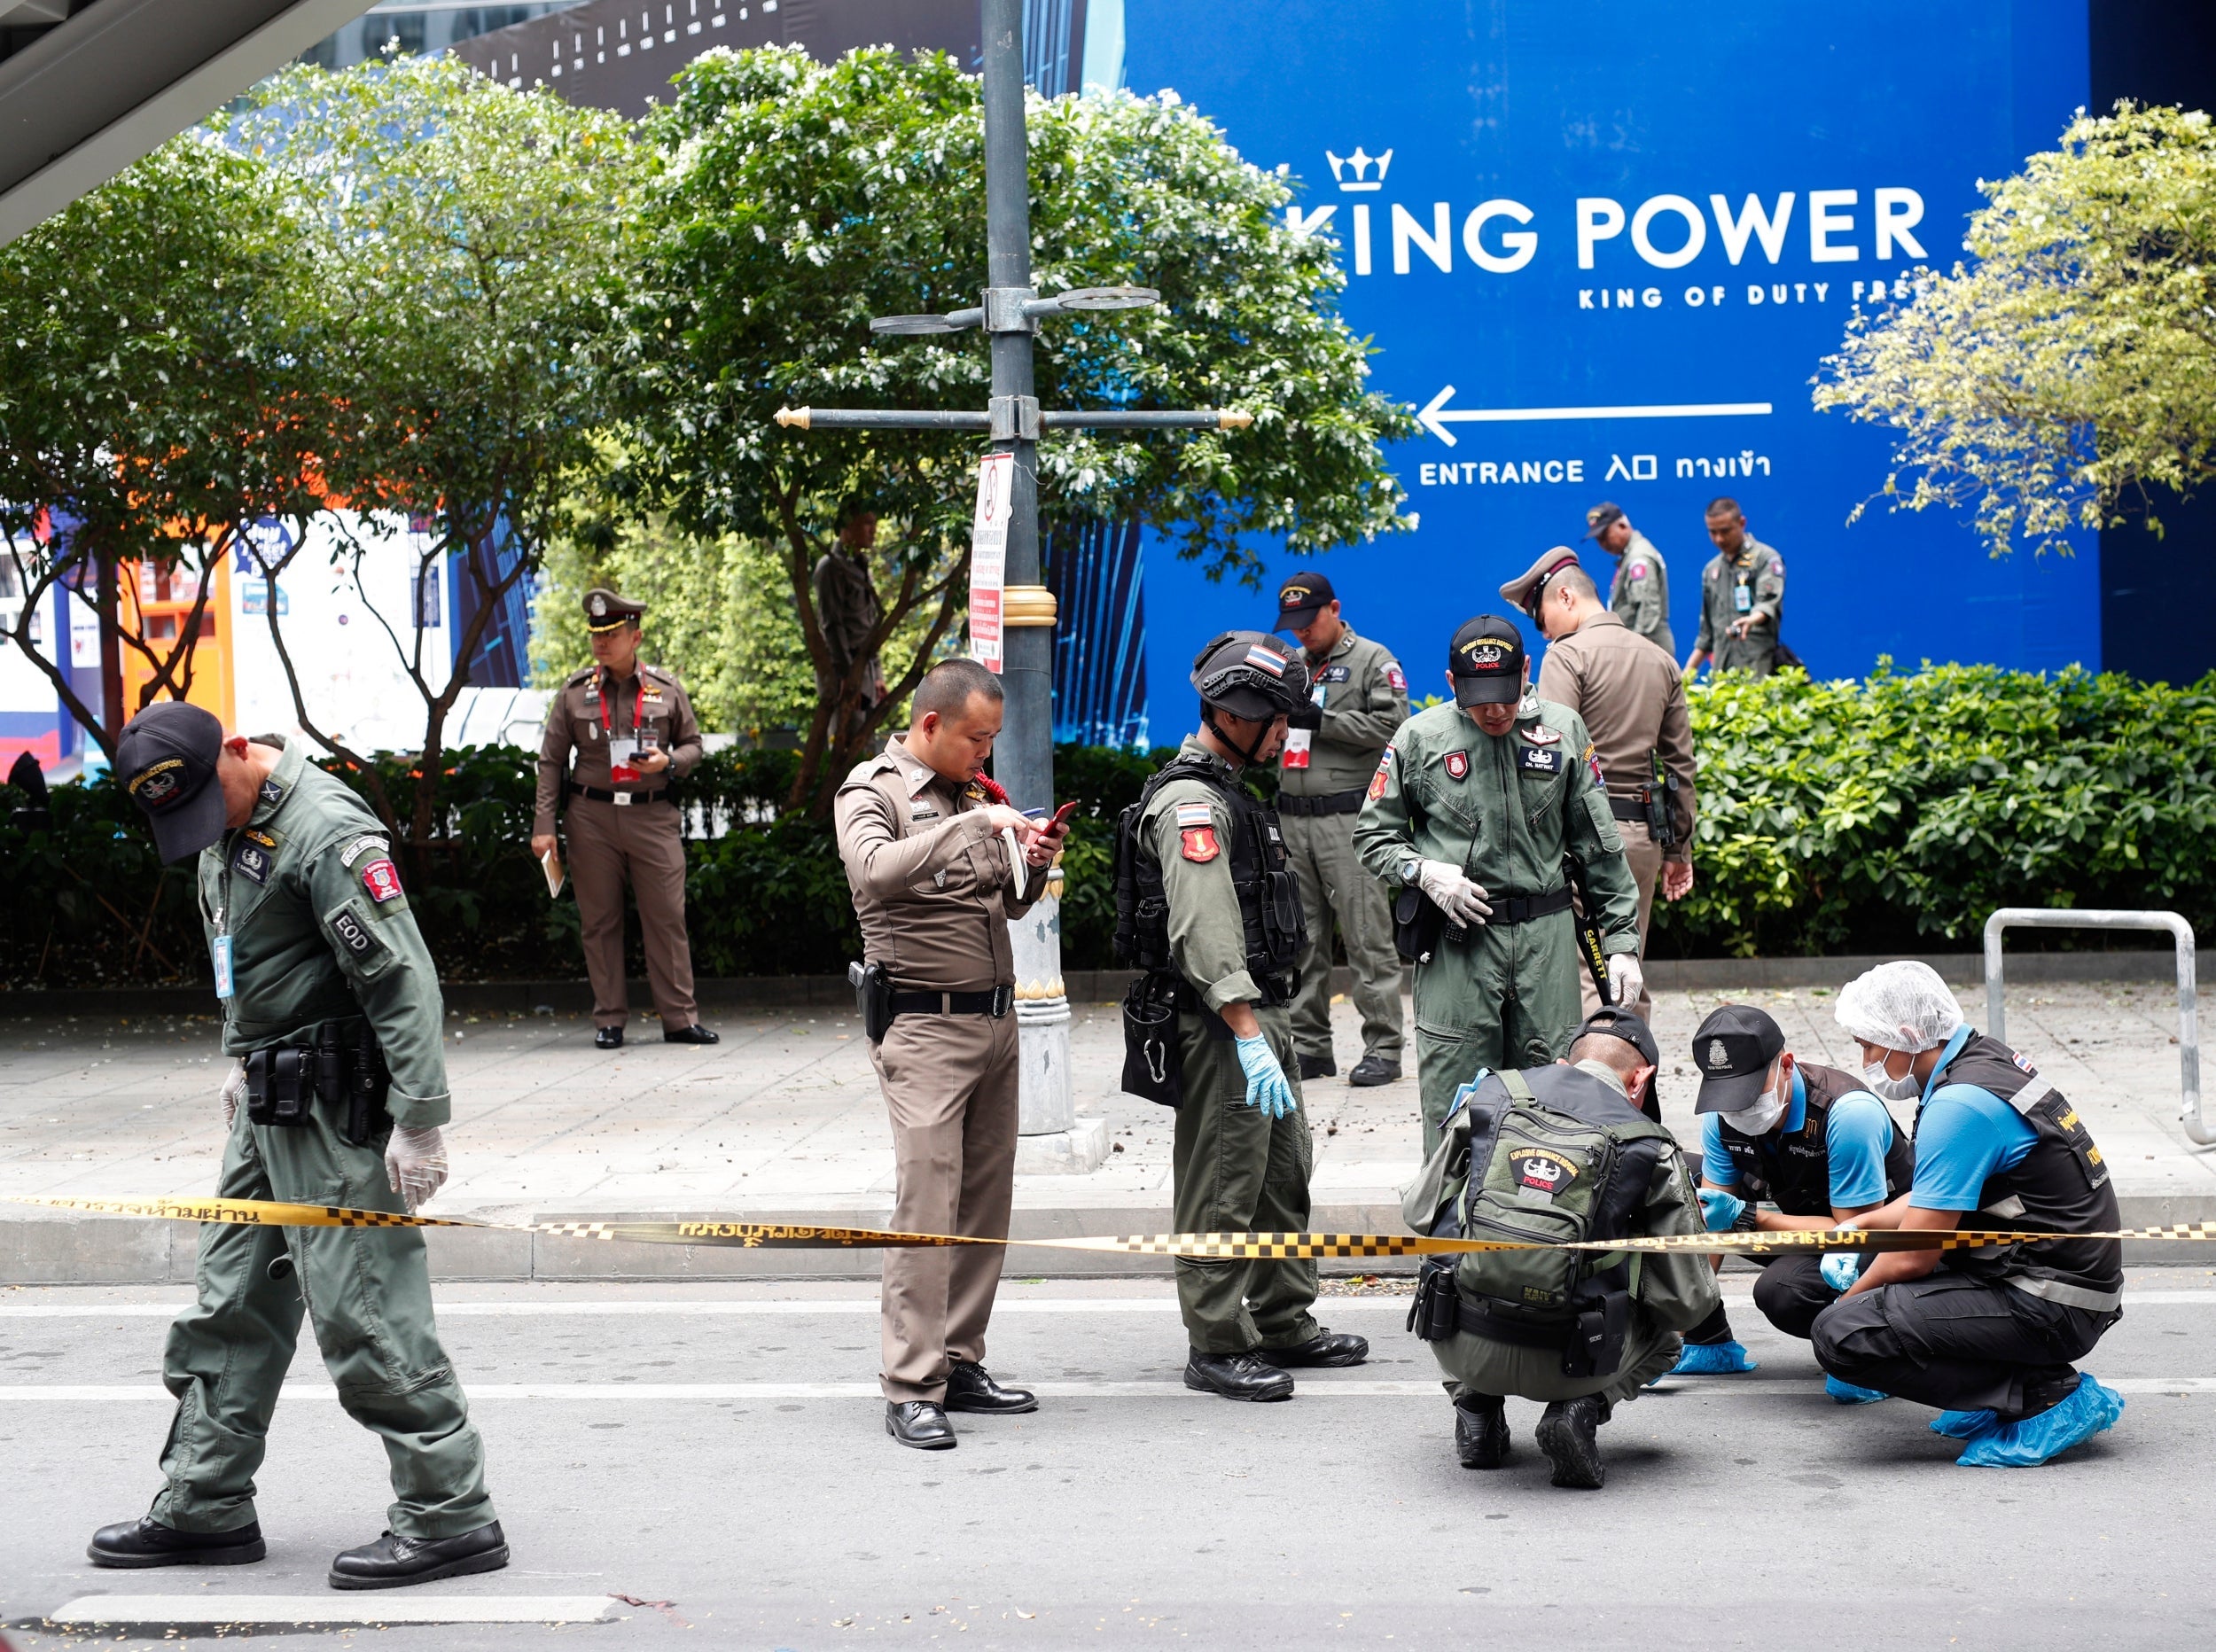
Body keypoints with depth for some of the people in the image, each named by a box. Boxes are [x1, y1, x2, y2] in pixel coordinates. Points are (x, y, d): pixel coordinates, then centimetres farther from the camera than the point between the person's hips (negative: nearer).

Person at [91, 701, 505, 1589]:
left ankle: (451, 1516, -3)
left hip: (339, 1113, -10)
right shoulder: (227, 823, 11)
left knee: (363, 1313, -9)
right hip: (270, 1107, 10)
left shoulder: (328, 833, -20)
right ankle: (205, 1506, 23)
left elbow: (404, 981, -22)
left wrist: (419, 1118, -24)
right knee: (228, 1305, 14)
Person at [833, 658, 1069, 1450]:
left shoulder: (973, 792, 16)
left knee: (987, 1199, 8)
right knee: (927, 1201, -12)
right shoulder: (872, 791, -5)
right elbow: (877, 872, -26)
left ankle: (960, 1363, 15)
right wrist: (972, 824, -26)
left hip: (996, 1019, 8)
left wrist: (1034, 864, 3)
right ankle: (911, 1389, -10)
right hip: (925, 1023, -7)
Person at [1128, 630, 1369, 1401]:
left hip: (1262, 1015, 11)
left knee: (1284, 1176, 17)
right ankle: (1217, 1346, 2)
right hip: (1221, 1026, -11)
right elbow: (1205, 935, -25)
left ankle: (1285, 1323, 27)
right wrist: (1250, 1039, -30)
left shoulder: (1230, 794, 18)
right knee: (1222, 1190, -5)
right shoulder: (1190, 805, -16)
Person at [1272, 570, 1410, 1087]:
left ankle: (1383, 1047, -4)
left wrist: (1320, 720, -13)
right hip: (1291, 821, 6)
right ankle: (1309, 1046, 14)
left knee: (1367, 937, -6)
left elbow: (1391, 725, -11)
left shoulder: (1373, 661, 1)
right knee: (1300, 939, 7)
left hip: (1349, 817, -6)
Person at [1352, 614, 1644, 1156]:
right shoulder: (1420, 737, 1)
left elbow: (1599, 845, 10)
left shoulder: (1563, 730, 6)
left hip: (1546, 934, 2)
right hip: (1455, 940, -2)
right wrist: (1423, 871, -11)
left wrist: (1622, 941, 6)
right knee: (1454, 1107, -1)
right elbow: (1372, 835, 8)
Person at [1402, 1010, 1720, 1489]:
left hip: (1458, 1346, 2)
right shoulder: (1649, 1149, 1)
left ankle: (1476, 1407, 18)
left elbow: (1419, 1212, 14)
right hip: (1561, 1365, -2)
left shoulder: (1489, 1095, 6)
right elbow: (1686, 1302, 3)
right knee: (1662, 1336, 31)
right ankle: (1581, 1409, 3)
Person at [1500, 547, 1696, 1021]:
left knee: (1581, 982, -9)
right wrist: (1679, 849, 21)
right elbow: (1682, 764, 17)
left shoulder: (1569, 654, -6)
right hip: (1644, 834, 7)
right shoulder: (1661, 663, 15)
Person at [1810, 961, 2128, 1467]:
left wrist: (1846, 1303, -1)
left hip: (2049, 1308, -10)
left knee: (1840, 1335, -22)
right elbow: (1945, 1193, 25)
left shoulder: (1959, 1105, -20)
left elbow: (1913, 1257, -18)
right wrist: (1860, 1226, 16)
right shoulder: (1985, 1058, 10)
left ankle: (2050, 1396, -13)